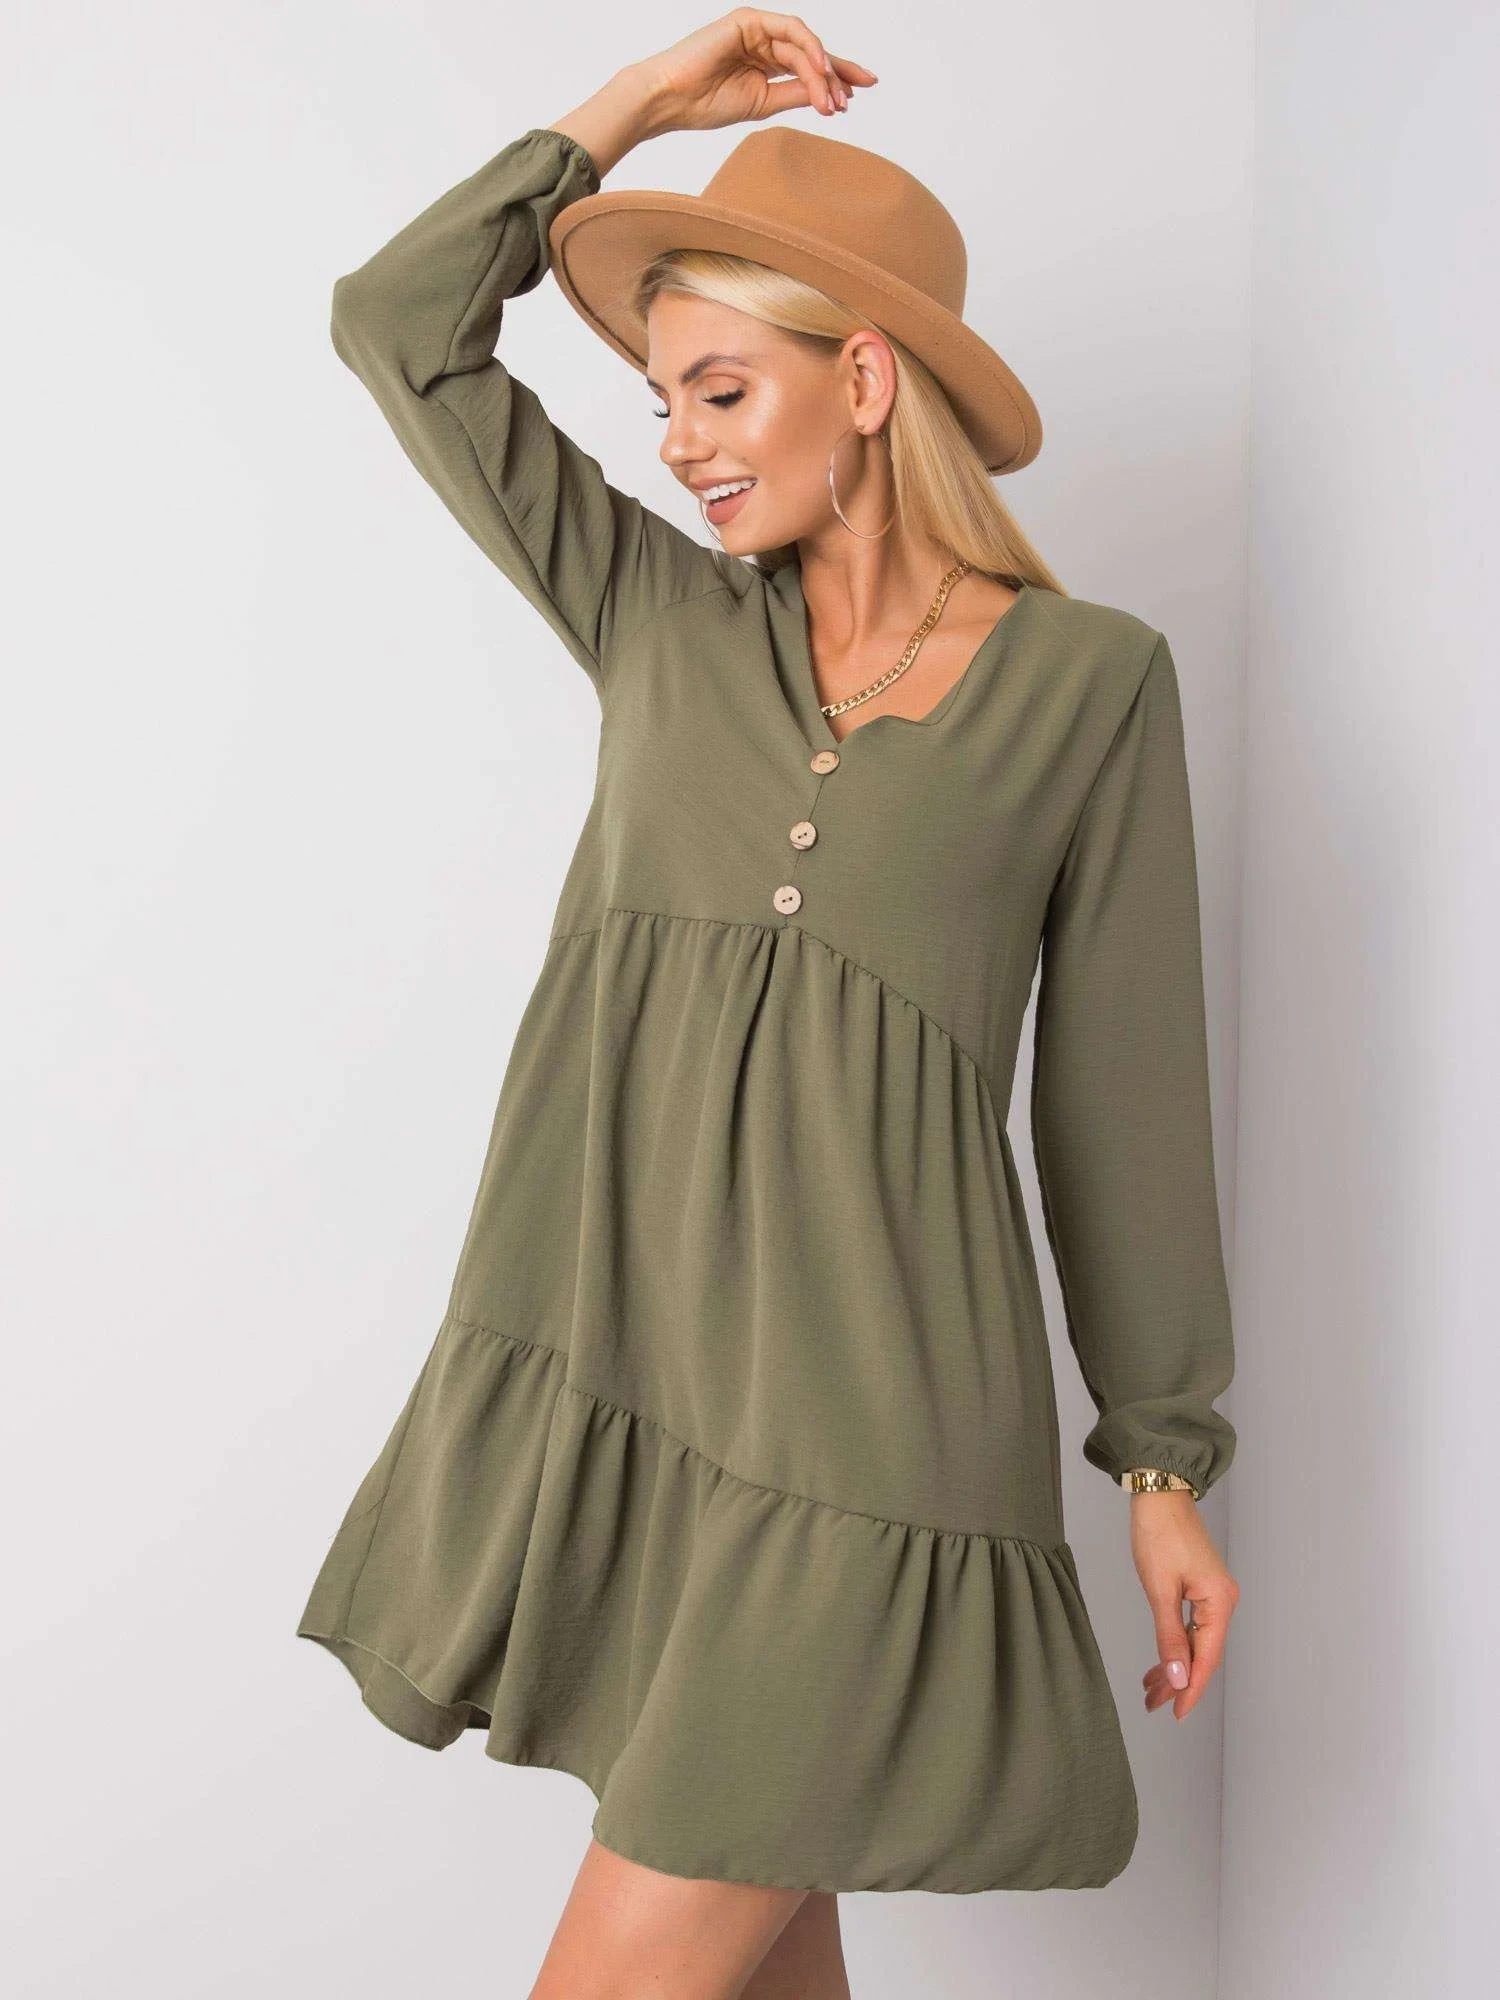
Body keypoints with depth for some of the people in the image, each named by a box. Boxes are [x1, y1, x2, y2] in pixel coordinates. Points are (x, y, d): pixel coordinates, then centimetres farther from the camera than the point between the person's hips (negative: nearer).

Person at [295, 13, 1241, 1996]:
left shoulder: (1091, 676, 3)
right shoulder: (665, 617, 12)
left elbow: (1124, 1081, 4)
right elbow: (400, 327, 11)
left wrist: (1170, 1463, 6)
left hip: (856, 1416, -3)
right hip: (608, 1368, 4)